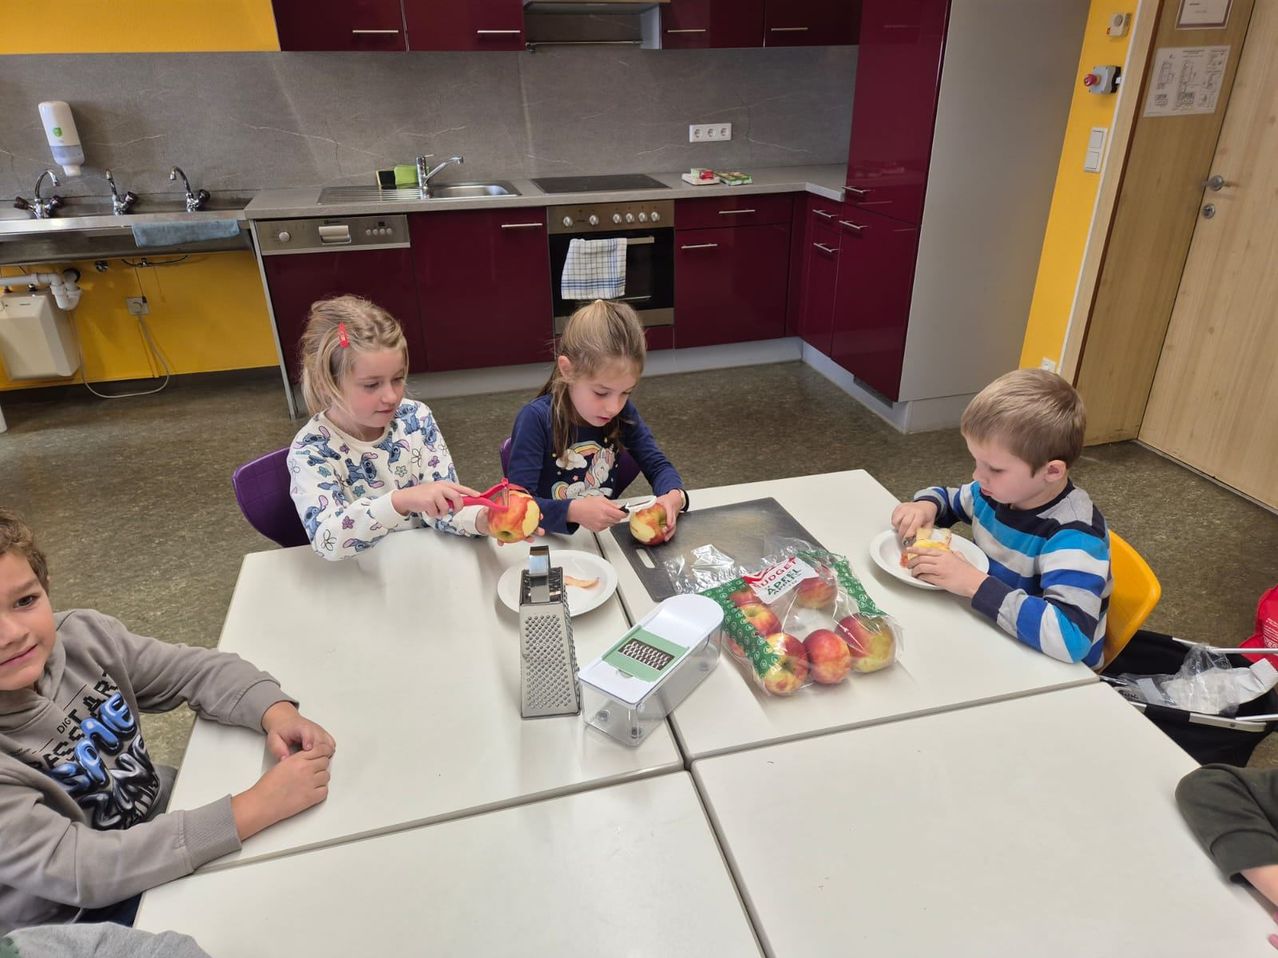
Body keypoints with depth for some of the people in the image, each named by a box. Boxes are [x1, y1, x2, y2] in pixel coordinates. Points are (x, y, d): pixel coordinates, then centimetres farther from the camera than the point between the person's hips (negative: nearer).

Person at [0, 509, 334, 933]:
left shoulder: (82, 635, -12)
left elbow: (198, 669, -4)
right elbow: (81, 870, -31)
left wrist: (276, 713, -25)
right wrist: (256, 808, -37)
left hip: (161, 820, 6)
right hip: (77, 918, -5)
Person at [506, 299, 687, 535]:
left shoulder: (623, 413, -4)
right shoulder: (536, 419, -17)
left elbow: (657, 465, 3)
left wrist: (674, 496, -19)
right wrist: (573, 511, -35)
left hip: (607, 537, 3)